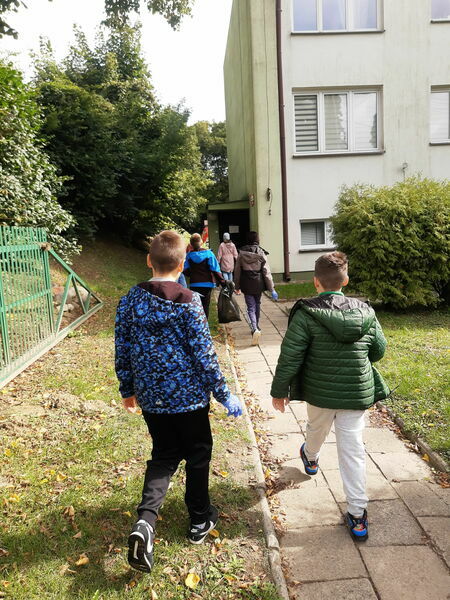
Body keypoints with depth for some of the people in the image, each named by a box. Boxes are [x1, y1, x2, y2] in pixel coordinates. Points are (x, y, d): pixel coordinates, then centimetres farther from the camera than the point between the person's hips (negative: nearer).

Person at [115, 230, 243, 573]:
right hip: (189, 395, -3)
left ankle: (145, 520, 1)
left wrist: (128, 390, 17)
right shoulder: (188, 301, -15)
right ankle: (200, 521, 33)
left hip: (151, 397, 4)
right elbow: (204, 353, -14)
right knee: (197, 455, 17)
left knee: (164, 456, 19)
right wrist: (225, 396, -4)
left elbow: (123, 349, 3)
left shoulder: (131, 299, -3)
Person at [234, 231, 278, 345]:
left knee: (251, 307, 0)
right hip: (258, 284, 1)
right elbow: (266, 272, -8)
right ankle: (256, 327, 35)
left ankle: (254, 329, -22)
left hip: (247, 285, -1)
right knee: (257, 305, 21)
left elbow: (237, 271, 2)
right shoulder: (261, 253, -7)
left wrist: (237, 287, 13)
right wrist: (272, 289, -5)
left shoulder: (242, 253, -4)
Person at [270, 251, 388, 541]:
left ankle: (311, 459, 61)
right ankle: (358, 515, 14)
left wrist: (279, 390, -4)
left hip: (320, 392, -1)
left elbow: (290, 357, -16)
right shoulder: (365, 312, -5)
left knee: (317, 428, 29)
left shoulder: (306, 314, -17)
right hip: (358, 393, 1)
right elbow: (379, 350, 7)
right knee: (353, 450, 8)